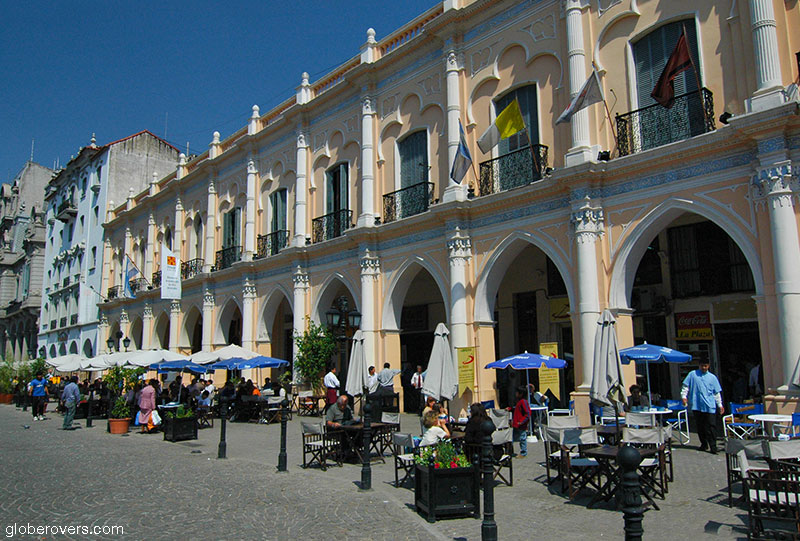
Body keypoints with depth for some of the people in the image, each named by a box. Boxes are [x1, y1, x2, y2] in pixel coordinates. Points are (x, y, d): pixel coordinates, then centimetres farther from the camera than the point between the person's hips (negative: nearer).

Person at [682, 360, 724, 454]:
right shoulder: (692, 374, 6)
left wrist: (720, 405, 10)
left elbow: (717, 393, 13)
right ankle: (704, 444, 23)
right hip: (696, 406, 0)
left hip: (709, 406, 0)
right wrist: (683, 396, -5)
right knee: (700, 427, 9)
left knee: (711, 427, -6)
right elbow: (685, 386, 6)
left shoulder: (712, 377, 10)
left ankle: (713, 447, -2)